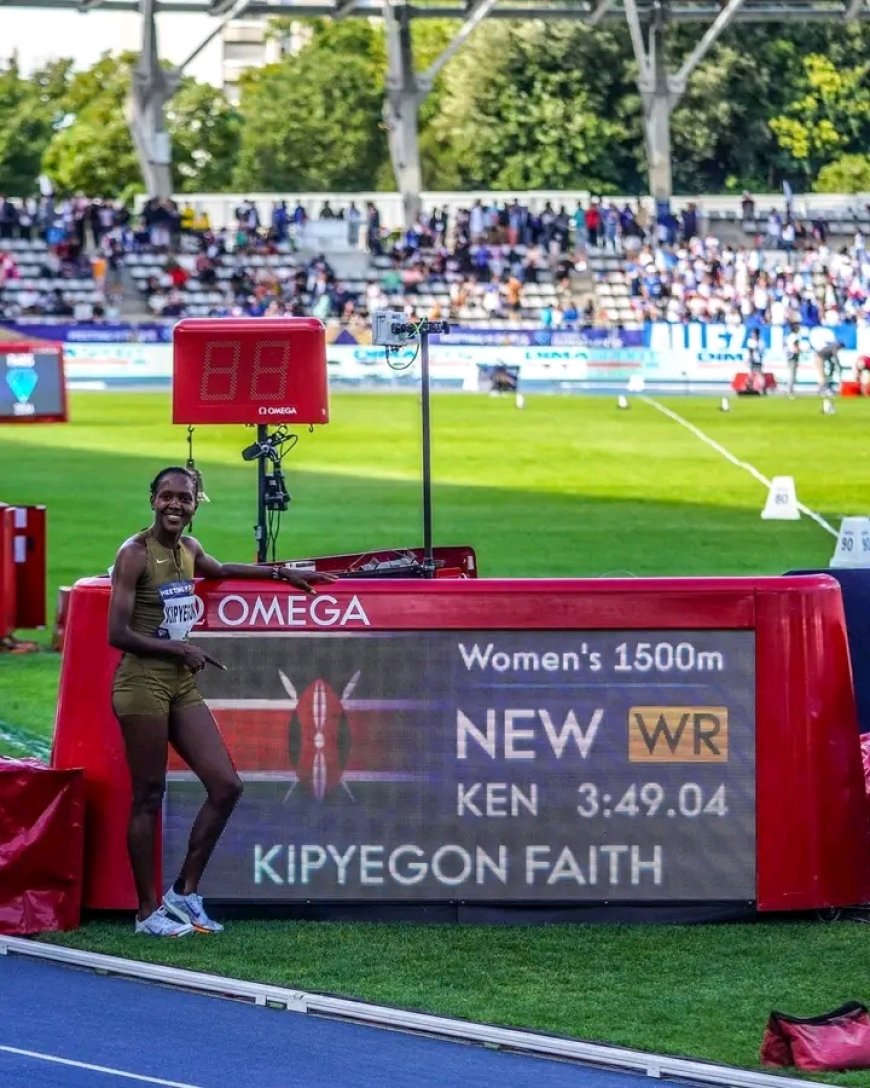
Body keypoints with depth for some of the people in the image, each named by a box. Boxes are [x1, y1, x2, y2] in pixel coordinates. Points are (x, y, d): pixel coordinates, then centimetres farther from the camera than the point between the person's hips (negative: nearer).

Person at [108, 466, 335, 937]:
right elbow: (118, 633, -16)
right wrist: (179, 649, -15)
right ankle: (148, 911, 5)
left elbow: (219, 569, 37)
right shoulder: (135, 553, -11)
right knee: (148, 797, -3)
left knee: (225, 786, 2)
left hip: (181, 683, 8)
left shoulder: (188, 549, 12)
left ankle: (185, 893, 11)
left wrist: (281, 573, 36)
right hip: (142, 682, -8)